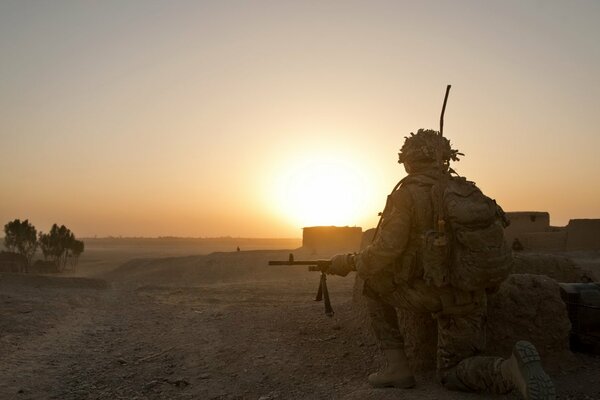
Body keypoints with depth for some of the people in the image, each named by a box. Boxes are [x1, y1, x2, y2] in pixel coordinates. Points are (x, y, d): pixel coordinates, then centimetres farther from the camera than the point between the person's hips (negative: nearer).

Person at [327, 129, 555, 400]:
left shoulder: (407, 195, -8)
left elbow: (386, 248, -16)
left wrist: (350, 262, 0)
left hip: (429, 293, -6)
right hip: (469, 299, 6)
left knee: (372, 281, 19)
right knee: (451, 375, 20)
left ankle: (396, 366, 8)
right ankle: (511, 370, -15)